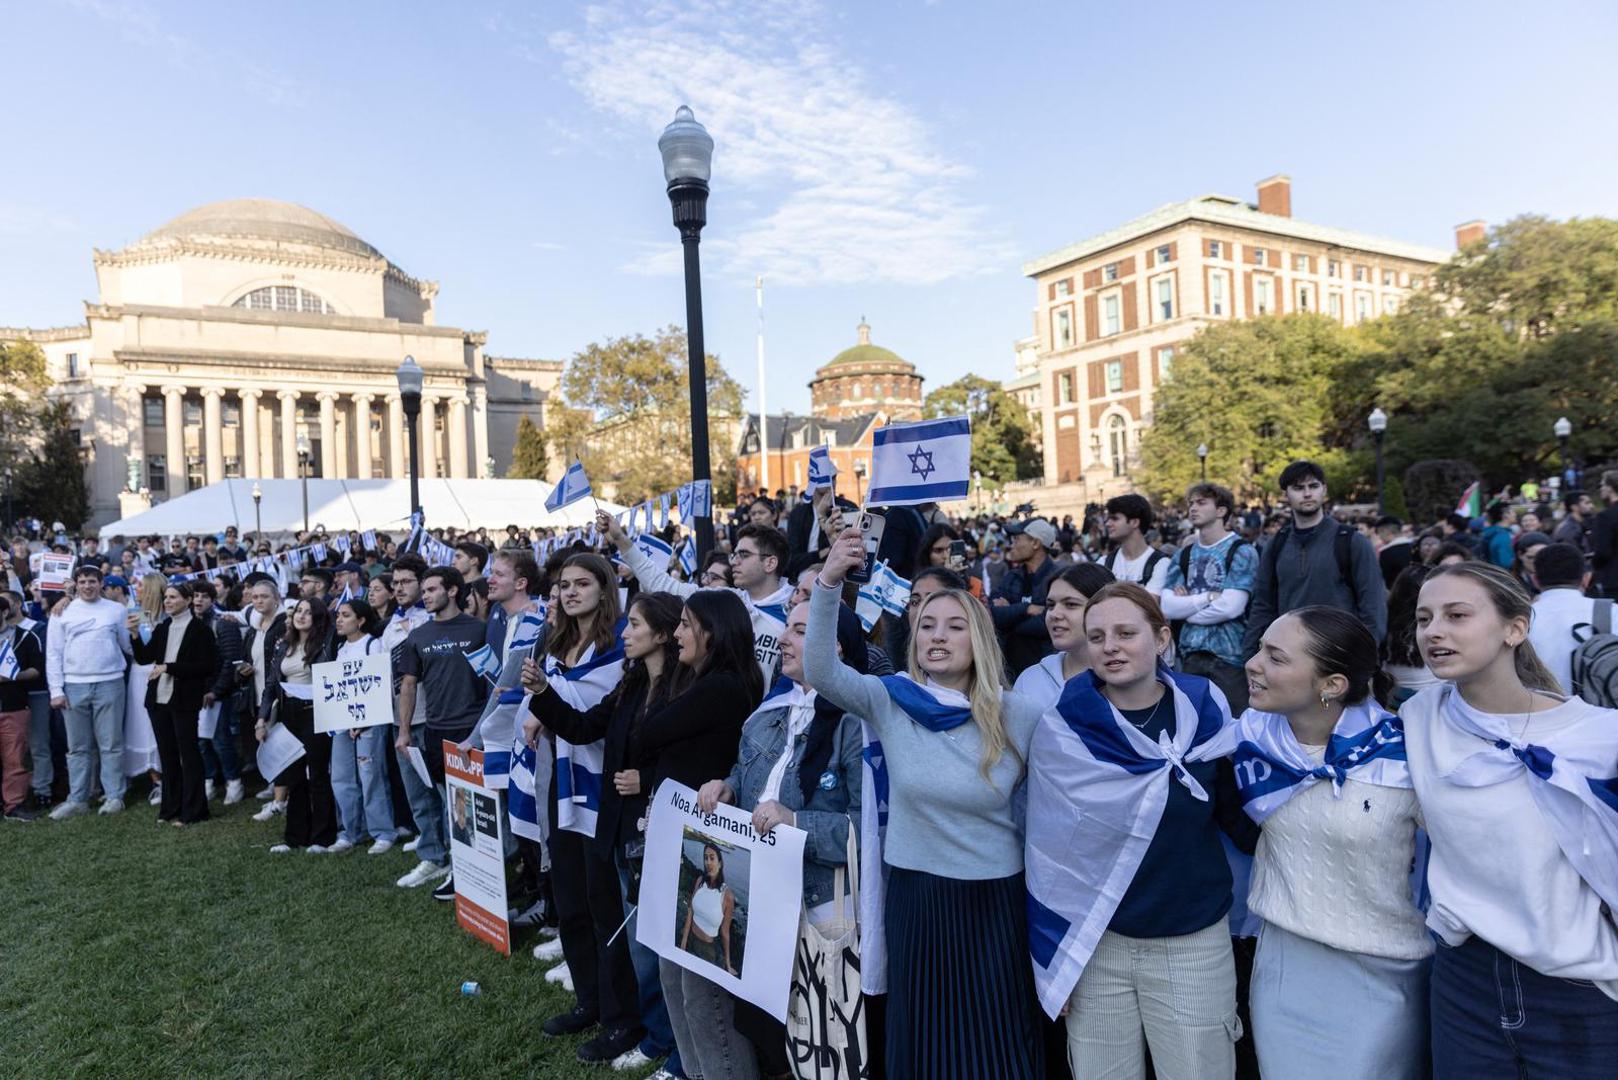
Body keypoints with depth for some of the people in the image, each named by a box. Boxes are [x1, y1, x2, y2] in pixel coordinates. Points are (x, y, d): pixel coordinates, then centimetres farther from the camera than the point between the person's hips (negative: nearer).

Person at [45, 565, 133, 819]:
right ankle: (77, 799, 17)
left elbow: (129, 645, 11)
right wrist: (56, 690, -1)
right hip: (73, 686, 1)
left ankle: (114, 796, 9)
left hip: (109, 684, -1)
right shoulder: (62, 612, 6)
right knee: (77, 747, 9)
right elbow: (53, 653, 4)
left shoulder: (116, 610, 5)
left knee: (111, 744, 3)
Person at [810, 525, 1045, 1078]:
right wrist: (829, 584, -35)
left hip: (995, 902, -1)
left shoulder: (1020, 715, -10)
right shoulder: (890, 701, -8)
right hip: (915, 897, 1)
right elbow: (821, 672, -23)